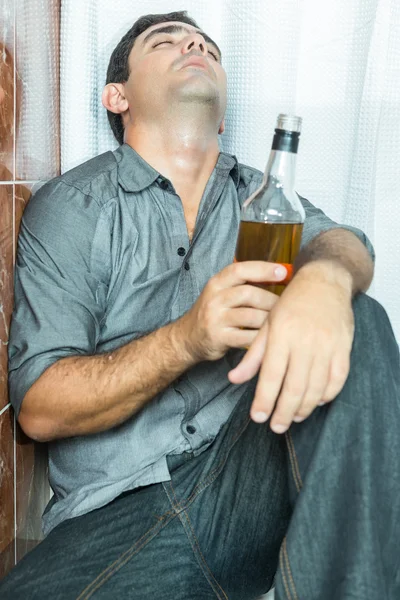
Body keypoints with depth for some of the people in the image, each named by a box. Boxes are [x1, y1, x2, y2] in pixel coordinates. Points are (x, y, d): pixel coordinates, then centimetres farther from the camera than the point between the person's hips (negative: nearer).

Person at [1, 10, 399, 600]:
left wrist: (324, 280, -32)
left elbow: (339, 240, -6)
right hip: (117, 511, -2)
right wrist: (186, 338, -22)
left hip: (249, 471, 3)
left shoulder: (260, 194, 14)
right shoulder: (69, 208, 1)